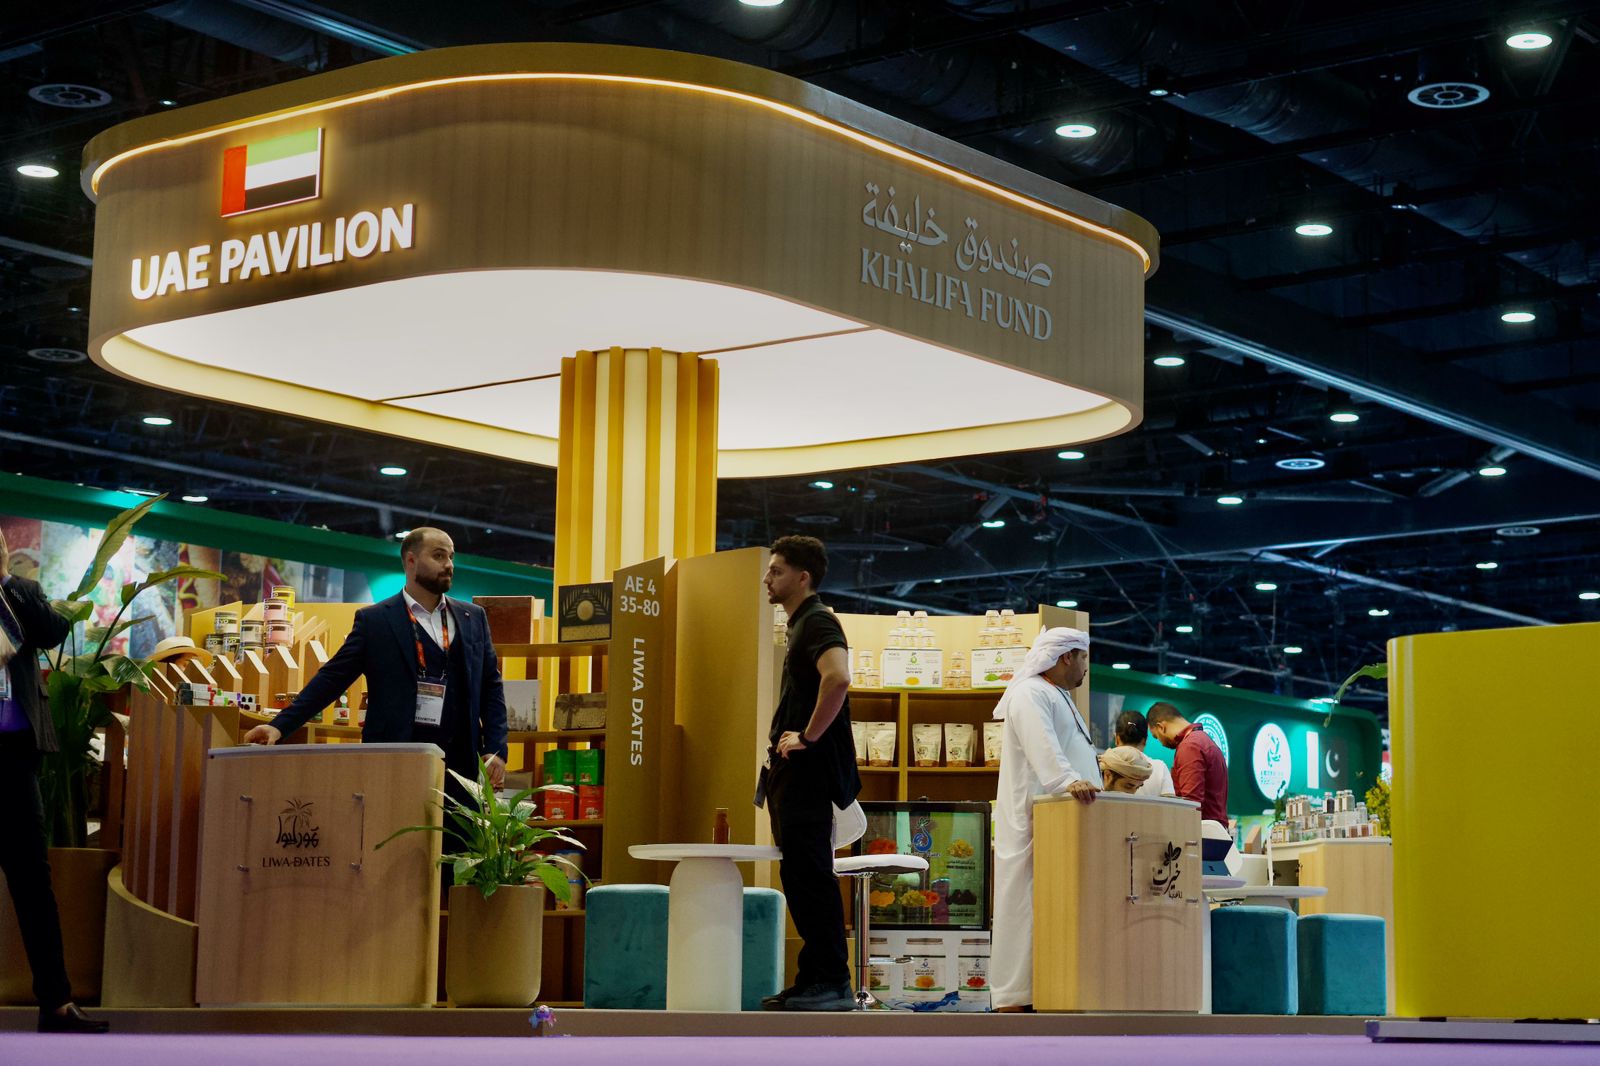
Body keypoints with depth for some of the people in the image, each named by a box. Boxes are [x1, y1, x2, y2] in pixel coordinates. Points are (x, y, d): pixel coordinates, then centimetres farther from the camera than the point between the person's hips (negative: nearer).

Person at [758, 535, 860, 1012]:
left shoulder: (817, 622, -12)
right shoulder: (801, 624, 20)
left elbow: (838, 678, -31)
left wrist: (809, 737, -24)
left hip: (809, 771, -11)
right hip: (791, 774, 11)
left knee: (810, 875, -11)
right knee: (800, 875, 11)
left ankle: (830, 983, -9)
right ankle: (815, 979, 15)